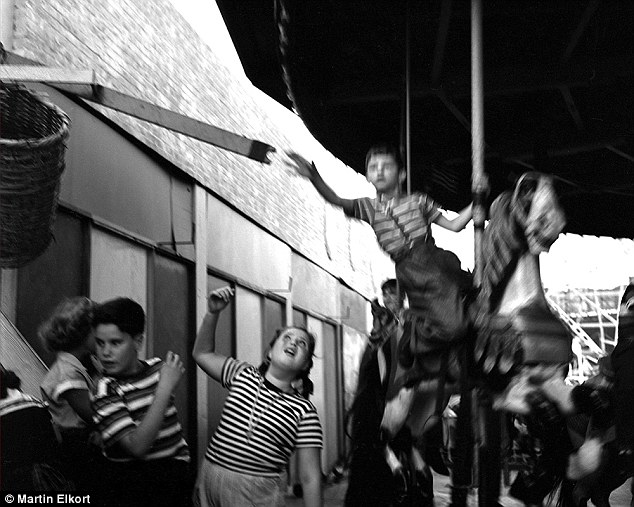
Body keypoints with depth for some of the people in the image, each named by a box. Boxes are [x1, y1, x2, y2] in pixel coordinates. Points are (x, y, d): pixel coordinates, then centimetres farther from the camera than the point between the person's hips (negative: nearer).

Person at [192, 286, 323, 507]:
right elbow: (202, 354, 17)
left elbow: (310, 478, -5)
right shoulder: (244, 375, 7)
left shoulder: (304, 411, -4)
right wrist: (213, 313, 3)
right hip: (209, 480, 3)